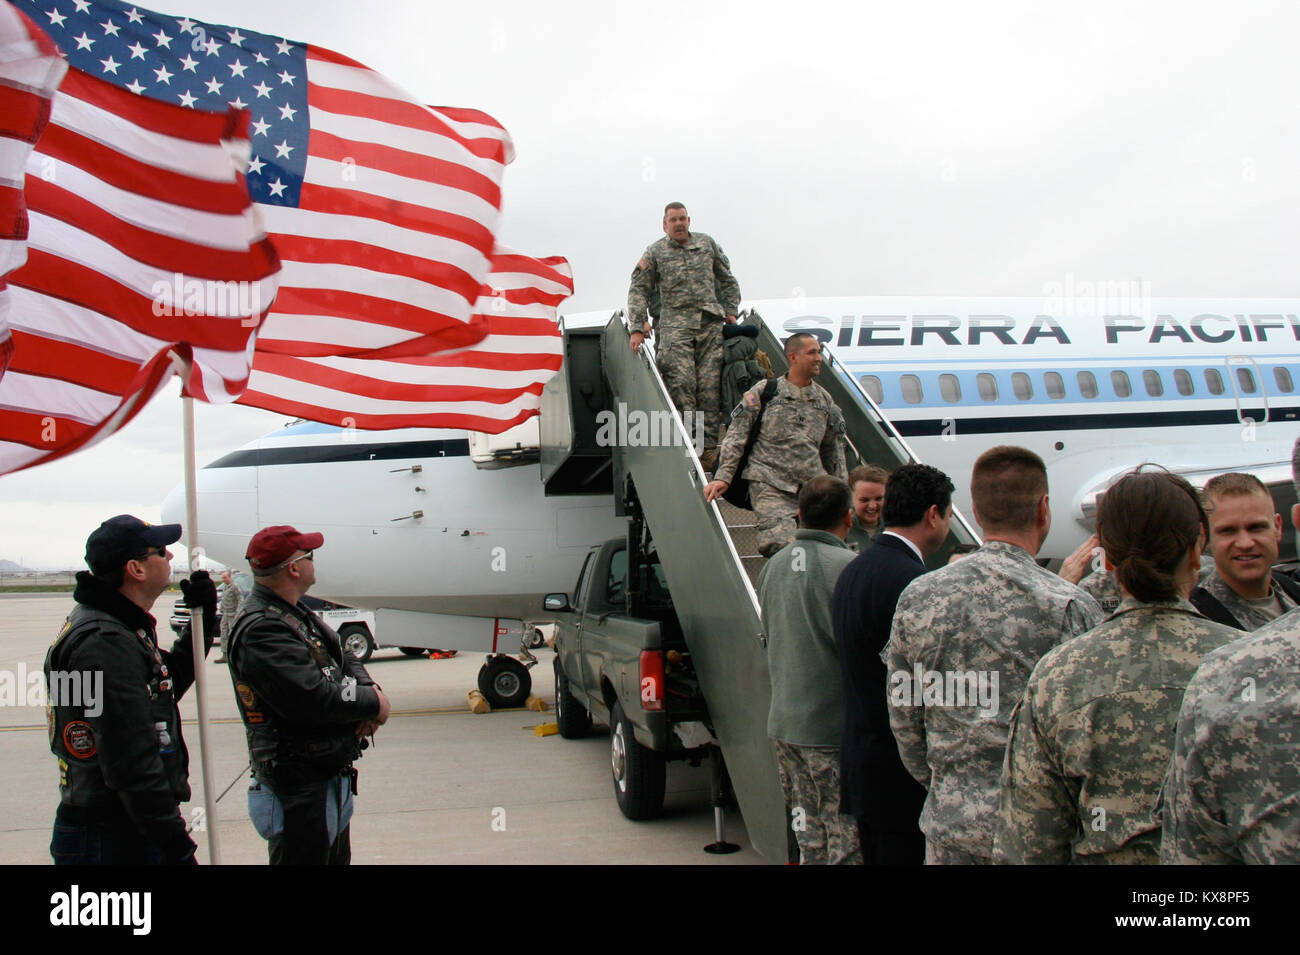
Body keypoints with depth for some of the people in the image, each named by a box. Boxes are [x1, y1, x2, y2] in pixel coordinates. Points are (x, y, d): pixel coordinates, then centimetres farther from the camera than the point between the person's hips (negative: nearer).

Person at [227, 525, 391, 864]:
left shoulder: (295, 613, 10)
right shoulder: (260, 630, -24)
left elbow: (342, 658, 13)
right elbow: (314, 698, -31)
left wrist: (368, 688, -9)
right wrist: (374, 705, -16)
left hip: (332, 774, 10)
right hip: (299, 791, -10)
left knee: (337, 857, 22)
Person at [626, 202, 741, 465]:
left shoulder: (707, 244, 17)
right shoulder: (655, 252, 9)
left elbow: (727, 280, 25)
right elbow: (638, 290, 5)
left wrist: (730, 311, 17)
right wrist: (638, 326, -5)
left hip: (711, 324, 2)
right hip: (675, 325, -2)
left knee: (710, 385, -6)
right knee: (682, 383, -17)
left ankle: (709, 447, -6)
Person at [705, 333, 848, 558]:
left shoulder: (825, 400, 18)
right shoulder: (764, 392, 5)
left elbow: (834, 450, 26)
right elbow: (736, 436, 1)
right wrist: (723, 476, -8)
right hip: (772, 487, -4)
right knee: (782, 544, -24)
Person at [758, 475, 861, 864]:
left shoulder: (774, 565, 8)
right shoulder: (846, 566, -16)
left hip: (784, 726, 8)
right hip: (834, 730, -8)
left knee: (811, 846, 16)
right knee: (849, 850, -1)